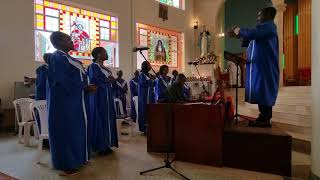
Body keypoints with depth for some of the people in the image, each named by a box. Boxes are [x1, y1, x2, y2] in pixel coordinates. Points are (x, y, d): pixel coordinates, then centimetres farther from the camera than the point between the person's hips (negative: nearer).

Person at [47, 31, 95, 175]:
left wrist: (86, 87, -1)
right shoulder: (57, 58, -13)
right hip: (65, 101, -10)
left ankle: (75, 158, 26)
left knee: (75, 129, 14)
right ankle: (67, 164, 12)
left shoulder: (66, 57, 16)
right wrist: (85, 87, -13)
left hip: (73, 101, 10)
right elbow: (64, 81, -23)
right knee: (67, 130, -1)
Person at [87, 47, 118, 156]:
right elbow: (93, 80, -21)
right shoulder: (93, 66, -6)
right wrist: (107, 80, -11)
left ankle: (106, 144, 16)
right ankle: (100, 146, 5)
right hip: (98, 97, -8)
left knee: (107, 119, 8)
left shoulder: (105, 68, 18)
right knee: (100, 120, -5)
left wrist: (112, 80, 1)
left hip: (107, 96, 8)